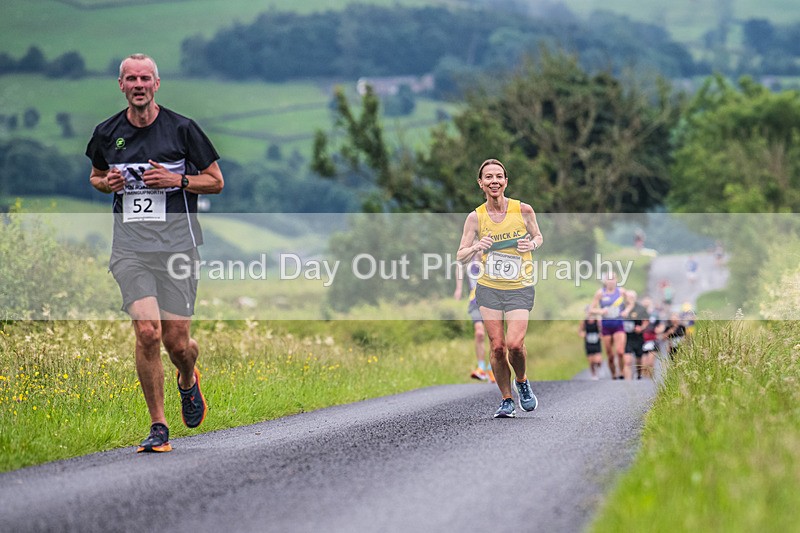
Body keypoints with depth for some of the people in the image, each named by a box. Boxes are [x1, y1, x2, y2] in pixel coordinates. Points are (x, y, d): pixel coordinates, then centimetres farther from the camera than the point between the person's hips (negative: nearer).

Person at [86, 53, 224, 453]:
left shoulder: (182, 129, -1)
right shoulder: (107, 133, 7)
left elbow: (216, 181, 6)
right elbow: (95, 176, 25)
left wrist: (177, 179, -11)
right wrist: (107, 183, 1)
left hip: (176, 244, -1)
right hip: (129, 247, 1)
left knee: (177, 342, -1)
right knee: (147, 333, -15)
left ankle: (188, 381, 37)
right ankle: (158, 427, -3)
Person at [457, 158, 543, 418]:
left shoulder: (523, 210, -5)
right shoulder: (475, 217, -3)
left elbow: (538, 236, 12)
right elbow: (460, 256, 1)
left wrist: (532, 244, -11)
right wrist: (476, 247, -20)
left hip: (520, 289, -2)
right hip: (488, 289, 2)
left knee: (514, 344, -15)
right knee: (497, 346, -2)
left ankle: (522, 382, 16)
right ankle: (506, 400, 15)